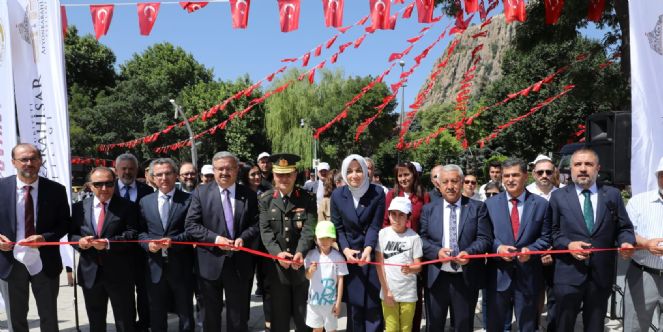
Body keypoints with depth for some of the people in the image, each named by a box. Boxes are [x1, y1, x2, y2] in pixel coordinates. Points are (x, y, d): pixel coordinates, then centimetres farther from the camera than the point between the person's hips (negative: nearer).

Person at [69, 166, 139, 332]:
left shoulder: (127, 207, -2)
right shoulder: (79, 207, 7)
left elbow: (132, 234, -11)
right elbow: (71, 234, 9)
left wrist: (109, 243, -24)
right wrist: (79, 241, -13)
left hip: (119, 273, -3)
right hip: (90, 273, 3)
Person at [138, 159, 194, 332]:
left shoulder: (188, 199, -2)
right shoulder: (145, 201, 8)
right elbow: (140, 231, 8)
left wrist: (173, 241, -20)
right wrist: (148, 243, -11)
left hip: (181, 266, -3)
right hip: (155, 266, 3)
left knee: (185, 313, 11)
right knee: (157, 314, 16)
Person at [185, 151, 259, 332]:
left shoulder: (249, 195, 3)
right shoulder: (201, 192, -1)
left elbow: (255, 224, 3)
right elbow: (191, 225, -6)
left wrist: (243, 238, -17)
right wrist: (215, 238, -19)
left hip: (240, 264, 1)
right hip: (210, 262, -1)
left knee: (239, 315, 14)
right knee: (210, 314, 16)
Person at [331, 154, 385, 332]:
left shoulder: (378, 193, -6)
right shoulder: (337, 195, -1)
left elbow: (375, 226, -10)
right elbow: (337, 227, 1)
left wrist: (368, 249, -25)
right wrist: (345, 249, -14)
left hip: (372, 255, -1)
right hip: (349, 256, 1)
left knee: (373, 304, 2)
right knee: (353, 303, 6)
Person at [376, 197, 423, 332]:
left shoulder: (414, 237, -6)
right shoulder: (383, 234, -3)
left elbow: (418, 266, -3)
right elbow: (379, 264, -2)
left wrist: (410, 269, -26)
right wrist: (386, 290, -5)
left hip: (408, 292, 0)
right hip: (388, 291, 0)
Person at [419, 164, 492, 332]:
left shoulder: (477, 207, 2)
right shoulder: (428, 209, 6)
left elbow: (485, 239, -4)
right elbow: (421, 238, 1)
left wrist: (469, 252, -22)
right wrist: (437, 251, -18)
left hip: (467, 279, -1)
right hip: (436, 279, 1)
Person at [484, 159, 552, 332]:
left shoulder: (541, 204, 2)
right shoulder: (490, 204, 3)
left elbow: (545, 237, 2)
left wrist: (530, 250, -16)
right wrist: (498, 247, -17)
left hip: (528, 275, 0)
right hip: (498, 275, 0)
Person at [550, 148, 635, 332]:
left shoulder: (612, 195, 6)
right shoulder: (558, 196, 2)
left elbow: (624, 228, 7)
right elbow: (552, 231, 1)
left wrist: (626, 242, -14)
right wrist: (568, 244, -17)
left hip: (601, 274, 2)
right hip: (568, 274, -1)